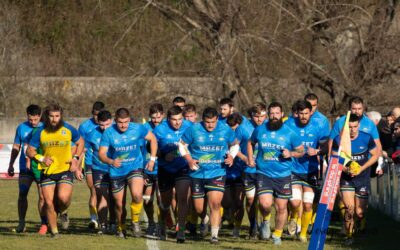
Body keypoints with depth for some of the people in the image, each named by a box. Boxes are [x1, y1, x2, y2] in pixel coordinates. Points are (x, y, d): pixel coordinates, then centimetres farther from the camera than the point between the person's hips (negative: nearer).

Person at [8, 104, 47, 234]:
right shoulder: (21, 128, 6)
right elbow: (16, 147, 15)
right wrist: (11, 165, 15)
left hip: (41, 168, -2)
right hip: (25, 167, 2)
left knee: (42, 196, -6)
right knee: (22, 194, -1)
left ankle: (44, 224, 1)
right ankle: (21, 223, 10)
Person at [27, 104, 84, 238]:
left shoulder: (68, 129, -4)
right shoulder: (41, 132, -4)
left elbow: (80, 142, 14)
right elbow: (30, 151, 3)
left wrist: (75, 158, 1)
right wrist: (41, 158, -15)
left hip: (65, 170, -2)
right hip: (47, 172, 2)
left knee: (63, 197, -24)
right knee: (49, 202, -2)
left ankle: (63, 212, 12)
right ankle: (54, 231, 15)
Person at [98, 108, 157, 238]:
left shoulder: (138, 129, -8)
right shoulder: (108, 133, -12)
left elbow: (152, 139, 9)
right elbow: (101, 153, -12)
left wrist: (152, 159, 5)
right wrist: (111, 161, -33)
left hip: (135, 167, -1)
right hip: (116, 172, 1)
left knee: (137, 195, -26)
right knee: (119, 204, 6)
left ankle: (135, 221, -1)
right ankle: (121, 228, 33)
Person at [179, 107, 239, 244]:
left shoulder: (226, 130, -1)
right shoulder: (193, 130, -5)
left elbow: (234, 144, 16)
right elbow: (182, 144, 6)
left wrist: (231, 156, -4)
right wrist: (189, 159, -8)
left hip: (217, 173, -1)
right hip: (197, 174, 1)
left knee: (215, 204, -16)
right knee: (199, 208, 6)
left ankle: (214, 235, -9)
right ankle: (204, 220, 42)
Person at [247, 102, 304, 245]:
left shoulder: (289, 133, -3)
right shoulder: (260, 130, 2)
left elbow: (301, 151, 4)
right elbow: (250, 143, 22)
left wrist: (291, 154, -16)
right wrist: (250, 159, 9)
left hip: (283, 175, 0)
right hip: (264, 173, 0)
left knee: (281, 207, 6)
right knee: (265, 204, -18)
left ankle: (277, 234, 27)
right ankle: (265, 221, 16)